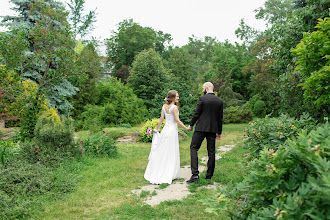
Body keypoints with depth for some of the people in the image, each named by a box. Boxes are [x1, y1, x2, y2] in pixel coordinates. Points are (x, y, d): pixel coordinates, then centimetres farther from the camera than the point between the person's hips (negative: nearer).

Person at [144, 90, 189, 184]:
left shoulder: (164, 106, 6)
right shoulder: (174, 107, -12)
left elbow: (161, 119, 8)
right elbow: (177, 121, -14)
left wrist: (157, 129, 18)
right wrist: (186, 128, -6)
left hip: (165, 130, 7)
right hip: (172, 131, -6)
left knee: (161, 152, 14)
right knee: (171, 154, 3)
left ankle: (155, 173, 22)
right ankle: (168, 175, 11)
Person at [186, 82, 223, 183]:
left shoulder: (202, 98, -8)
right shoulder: (220, 101, 7)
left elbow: (196, 114, -8)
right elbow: (220, 118, 10)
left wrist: (191, 125, 6)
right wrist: (219, 132, 17)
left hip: (201, 128, -5)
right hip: (213, 129, 5)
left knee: (193, 148, 1)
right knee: (211, 151, 11)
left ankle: (195, 174, -9)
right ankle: (209, 175, 18)